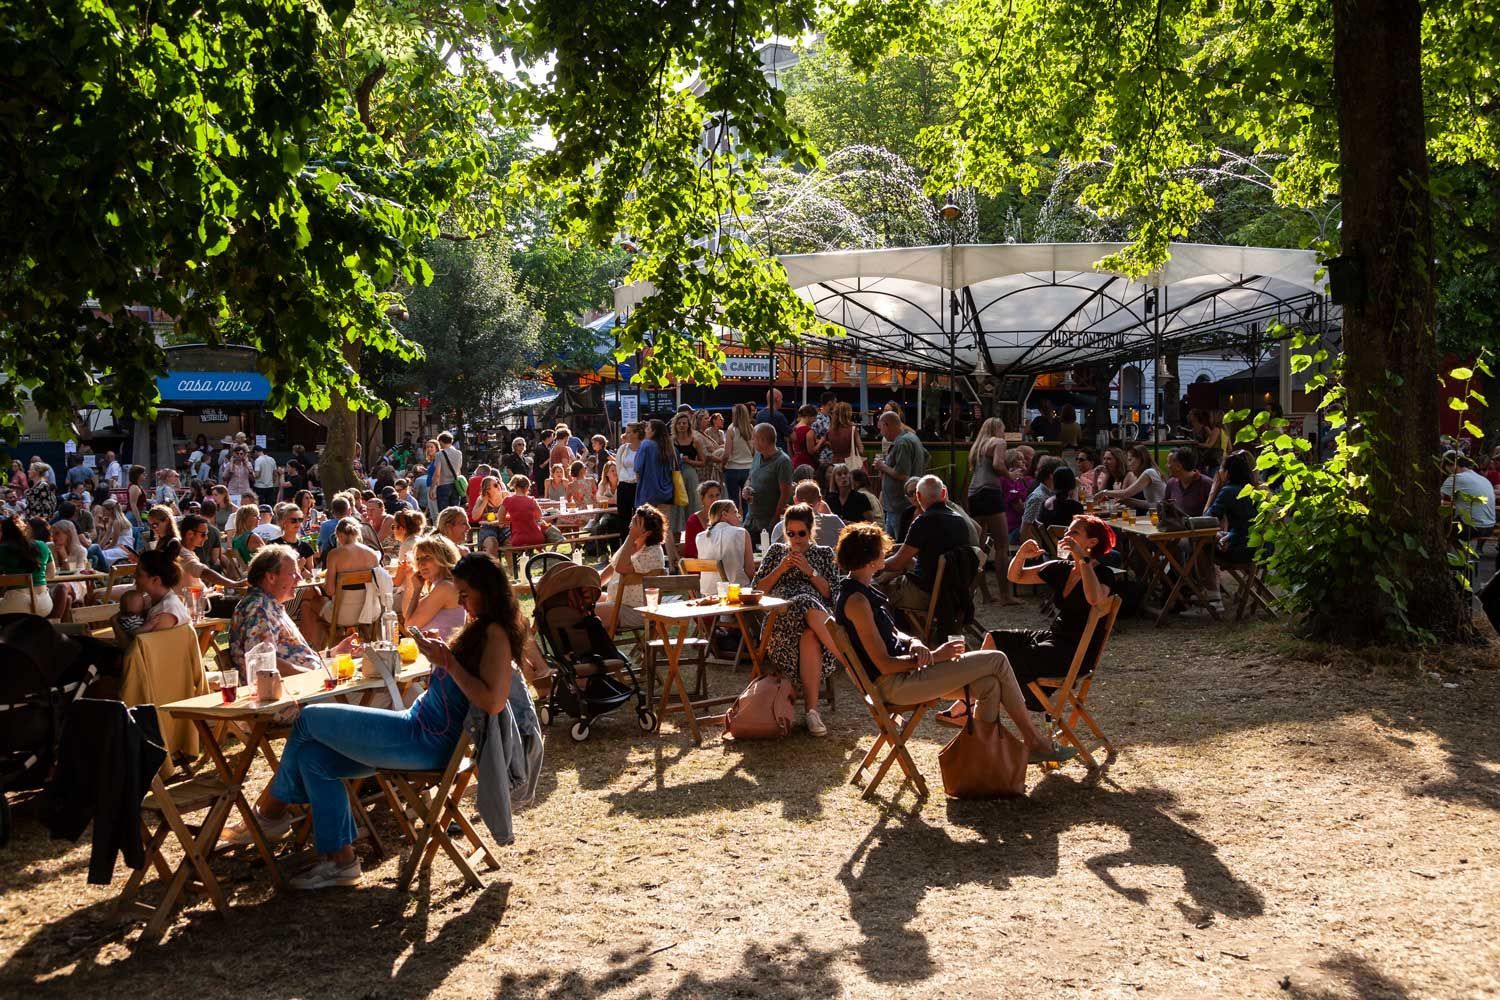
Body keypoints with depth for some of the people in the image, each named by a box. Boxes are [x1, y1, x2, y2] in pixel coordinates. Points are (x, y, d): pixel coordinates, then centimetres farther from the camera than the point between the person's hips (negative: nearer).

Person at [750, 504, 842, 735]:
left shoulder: (824, 554, 25)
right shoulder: (776, 551, 28)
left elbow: (831, 593, 13)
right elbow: (757, 589, 19)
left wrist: (810, 571, 1)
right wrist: (780, 570, 5)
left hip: (817, 613, 0)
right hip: (780, 616, 0)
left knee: (809, 637, -41)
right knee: (807, 605, -40)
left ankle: (812, 709, -45)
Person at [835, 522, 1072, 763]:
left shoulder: (863, 590, 11)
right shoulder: (856, 600, -21)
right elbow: (884, 664, -21)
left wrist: (914, 643, -5)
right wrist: (935, 656, -12)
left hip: (903, 671, 10)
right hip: (895, 684, -10)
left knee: (989, 684, -1)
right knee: (996, 660, -7)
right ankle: (1033, 741, 5)